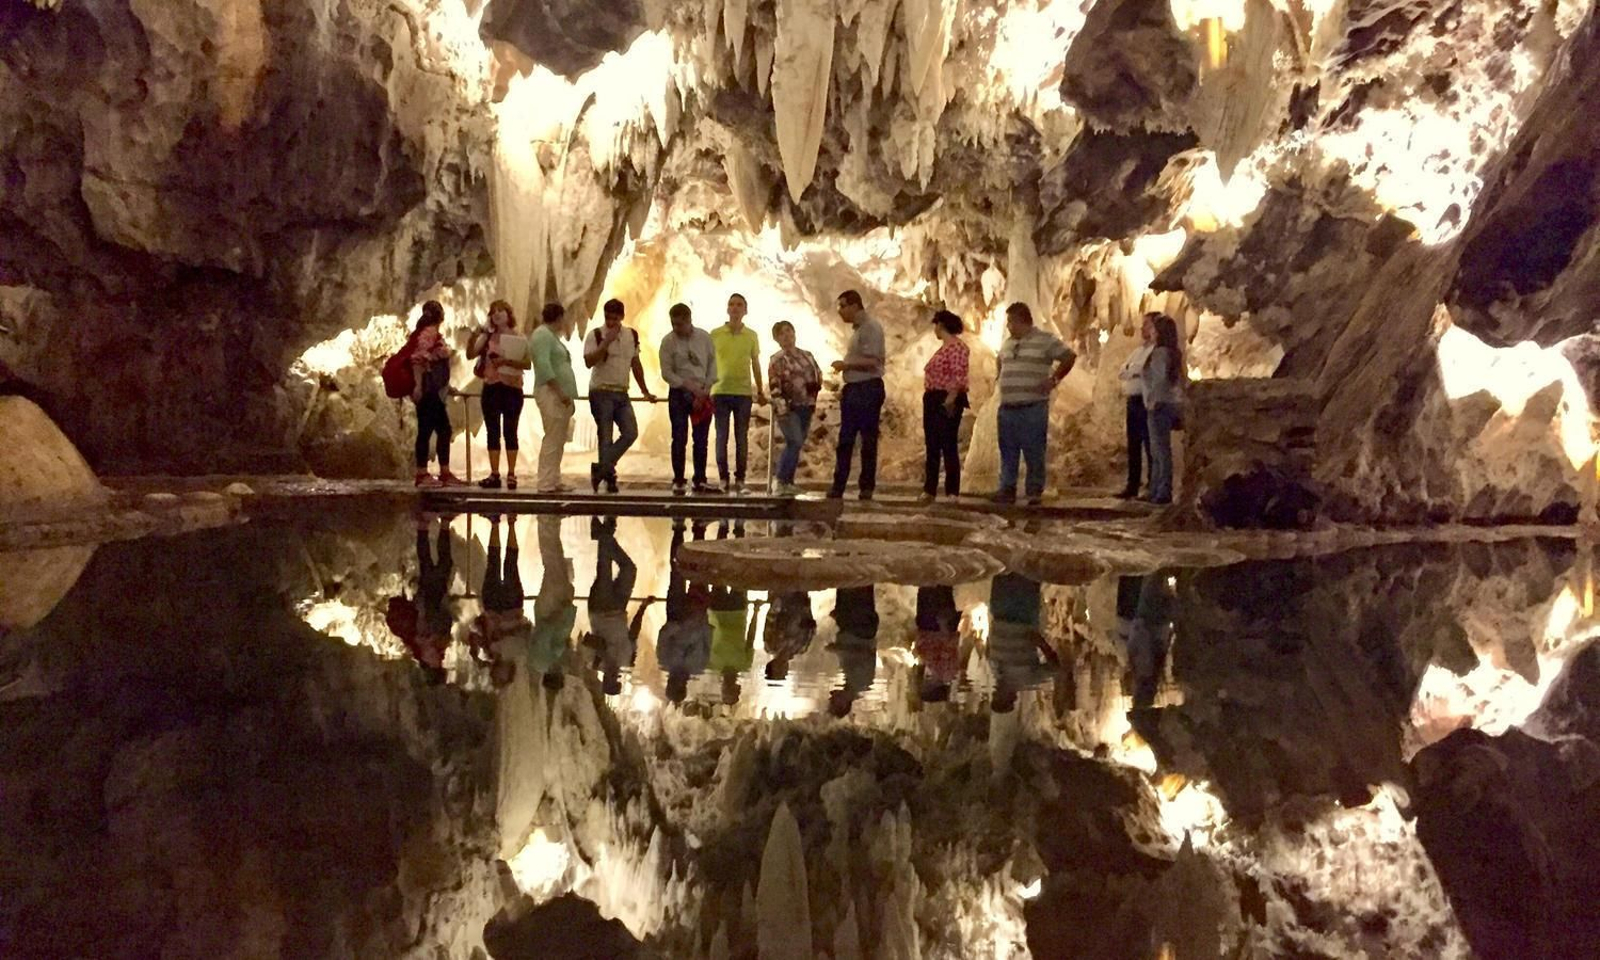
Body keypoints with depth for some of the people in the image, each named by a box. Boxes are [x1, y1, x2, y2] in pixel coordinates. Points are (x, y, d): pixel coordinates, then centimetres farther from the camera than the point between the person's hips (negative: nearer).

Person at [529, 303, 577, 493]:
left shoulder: (552, 336, 22)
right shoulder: (542, 334, -8)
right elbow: (543, 365, -19)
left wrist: (567, 395, 16)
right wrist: (560, 392, -22)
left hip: (561, 395, 10)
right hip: (551, 393, -10)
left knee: (559, 440, 10)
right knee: (552, 439, -12)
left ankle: (554, 481, 13)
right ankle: (546, 484, -12)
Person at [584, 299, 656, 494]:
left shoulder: (632, 335, 10)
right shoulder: (596, 335, -5)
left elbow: (636, 364, 19)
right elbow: (589, 362, -18)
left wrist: (645, 391, 20)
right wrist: (606, 342, -23)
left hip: (622, 394, 5)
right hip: (601, 393, -5)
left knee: (630, 433, -7)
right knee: (606, 438, -4)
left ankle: (601, 469, 2)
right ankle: (608, 476, 5)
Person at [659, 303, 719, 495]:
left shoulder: (704, 337, 3)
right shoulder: (668, 341, -4)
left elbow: (712, 362, 8)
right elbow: (666, 372, -6)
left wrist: (706, 388, -5)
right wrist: (690, 386, -14)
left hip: (702, 394, 2)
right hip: (679, 393, -2)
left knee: (701, 439, 5)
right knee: (679, 439, -3)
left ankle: (700, 481, 12)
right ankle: (678, 481, 5)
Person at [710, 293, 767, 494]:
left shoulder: (751, 336, 6)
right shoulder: (715, 334, 4)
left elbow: (755, 364, 13)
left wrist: (760, 391, 14)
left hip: (743, 392, 1)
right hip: (720, 391, 0)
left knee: (741, 438, 3)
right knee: (721, 437, 1)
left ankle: (740, 479, 8)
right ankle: (723, 478, 7)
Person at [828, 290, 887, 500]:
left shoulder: (871, 327, -11)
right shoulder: (857, 329, 17)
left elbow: (871, 361, -19)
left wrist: (845, 365, -11)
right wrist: (846, 388, 15)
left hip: (868, 388, -9)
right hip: (854, 389, 9)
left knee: (868, 440, -2)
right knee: (845, 440, 7)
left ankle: (867, 487, 4)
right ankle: (838, 486, 9)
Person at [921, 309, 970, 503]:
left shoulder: (957, 346, -12)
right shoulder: (943, 347, 17)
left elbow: (959, 375, -21)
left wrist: (951, 398, -26)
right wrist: (930, 398, 14)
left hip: (947, 402, -10)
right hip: (932, 400, 10)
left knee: (949, 446, -6)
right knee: (932, 446, 11)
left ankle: (952, 492, -2)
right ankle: (929, 490, 17)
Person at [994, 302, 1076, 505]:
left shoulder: (1044, 340, -3)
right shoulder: (1007, 345, 17)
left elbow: (1069, 357, -2)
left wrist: (1053, 380, -5)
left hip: (1033, 407, -6)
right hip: (1007, 408, 6)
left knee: (1034, 452, -2)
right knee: (1008, 452, 6)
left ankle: (1035, 491, 5)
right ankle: (1007, 489, 11)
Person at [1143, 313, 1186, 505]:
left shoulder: (1160, 352, -13)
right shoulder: (1174, 352, 15)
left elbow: (1161, 379, -23)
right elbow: (1183, 380, 19)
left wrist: (1153, 401, -15)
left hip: (1161, 405, -10)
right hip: (1173, 403, 10)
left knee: (1161, 450, -8)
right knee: (1157, 451, 14)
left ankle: (1164, 492, -8)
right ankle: (1155, 492, 18)